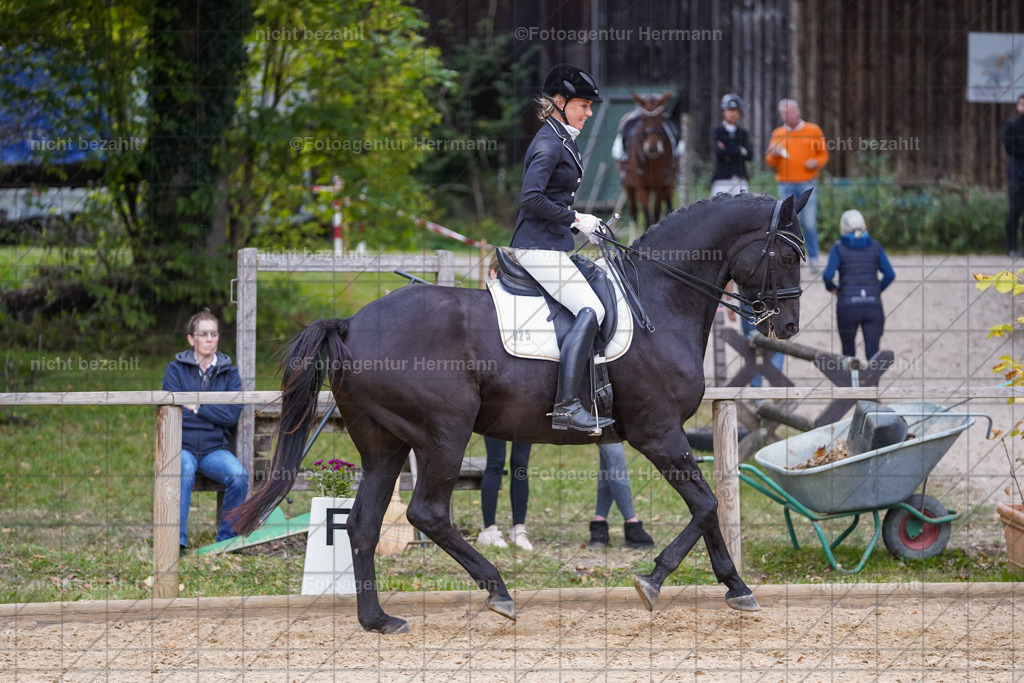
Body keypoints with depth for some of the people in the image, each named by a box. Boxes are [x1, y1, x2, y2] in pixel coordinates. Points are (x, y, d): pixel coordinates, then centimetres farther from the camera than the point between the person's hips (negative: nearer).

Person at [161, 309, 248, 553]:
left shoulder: (229, 373, 11)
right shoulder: (176, 369, 8)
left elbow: (232, 416, -2)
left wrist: (196, 407, -8)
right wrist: (214, 412, -8)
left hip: (214, 448, 2)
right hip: (182, 446, -2)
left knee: (239, 476, -28)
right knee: (184, 471, -37)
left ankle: (227, 538, -10)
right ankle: (177, 538, -36)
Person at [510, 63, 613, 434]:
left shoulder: (564, 140, 18)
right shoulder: (548, 145, -14)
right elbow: (531, 198, -24)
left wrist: (584, 223, 13)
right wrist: (575, 219, -16)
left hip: (551, 246, 11)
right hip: (539, 247, -11)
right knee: (590, 310, -22)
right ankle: (566, 407, -30)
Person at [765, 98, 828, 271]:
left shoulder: (813, 131, 6)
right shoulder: (778, 134, 11)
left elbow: (824, 154, 11)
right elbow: (770, 162, 12)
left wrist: (817, 162, -9)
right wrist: (774, 154, -9)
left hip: (807, 185, -2)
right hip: (786, 185, 2)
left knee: (809, 223, -8)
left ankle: (813, 259, 3)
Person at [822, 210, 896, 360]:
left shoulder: (839, 248, 0)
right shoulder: (875, 247, 6)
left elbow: (828, 275, -10)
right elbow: (890, 275, 1)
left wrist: (831, 288, 11)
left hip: (847, 306, -1)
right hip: (872, 306, 1)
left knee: (848, 352, 18)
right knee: (872, 354, -4)